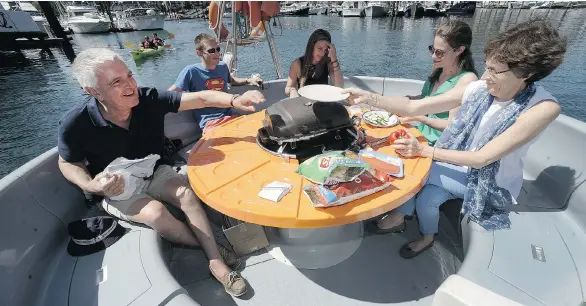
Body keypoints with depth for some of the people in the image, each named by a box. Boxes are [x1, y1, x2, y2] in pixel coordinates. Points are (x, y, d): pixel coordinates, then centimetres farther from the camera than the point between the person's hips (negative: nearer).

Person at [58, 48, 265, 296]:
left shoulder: (149, 100, -21)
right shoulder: (76, 125, -23)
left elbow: (201, 98, -24)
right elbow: (68, 163, -4)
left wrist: (234, 101, -41)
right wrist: (91, 186, -24)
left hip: (153, 171, 2)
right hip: (115, 189, -1)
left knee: (186, 193, -25)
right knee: (156, 213, -29)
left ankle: (216, 261, -13)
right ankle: (212, 248, -6)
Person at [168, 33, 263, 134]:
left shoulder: (223, 66, 11)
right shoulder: (191, 71, -5)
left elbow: (231, 80, 33)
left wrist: (249, 80, 19)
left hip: (231, 117, 6)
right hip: (210, 123, -6)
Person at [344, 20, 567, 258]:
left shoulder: (543, 107, -23)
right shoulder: (477, 89, -11)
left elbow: (482, 158, -27)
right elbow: (413, 107, -16)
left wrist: (424, 150, -35)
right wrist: (369, 98, -28)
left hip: (490, 184, -4)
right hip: (459, 166, 4)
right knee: (426, 197, -23)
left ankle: (398, 216, 6)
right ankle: (426, 237, 8)